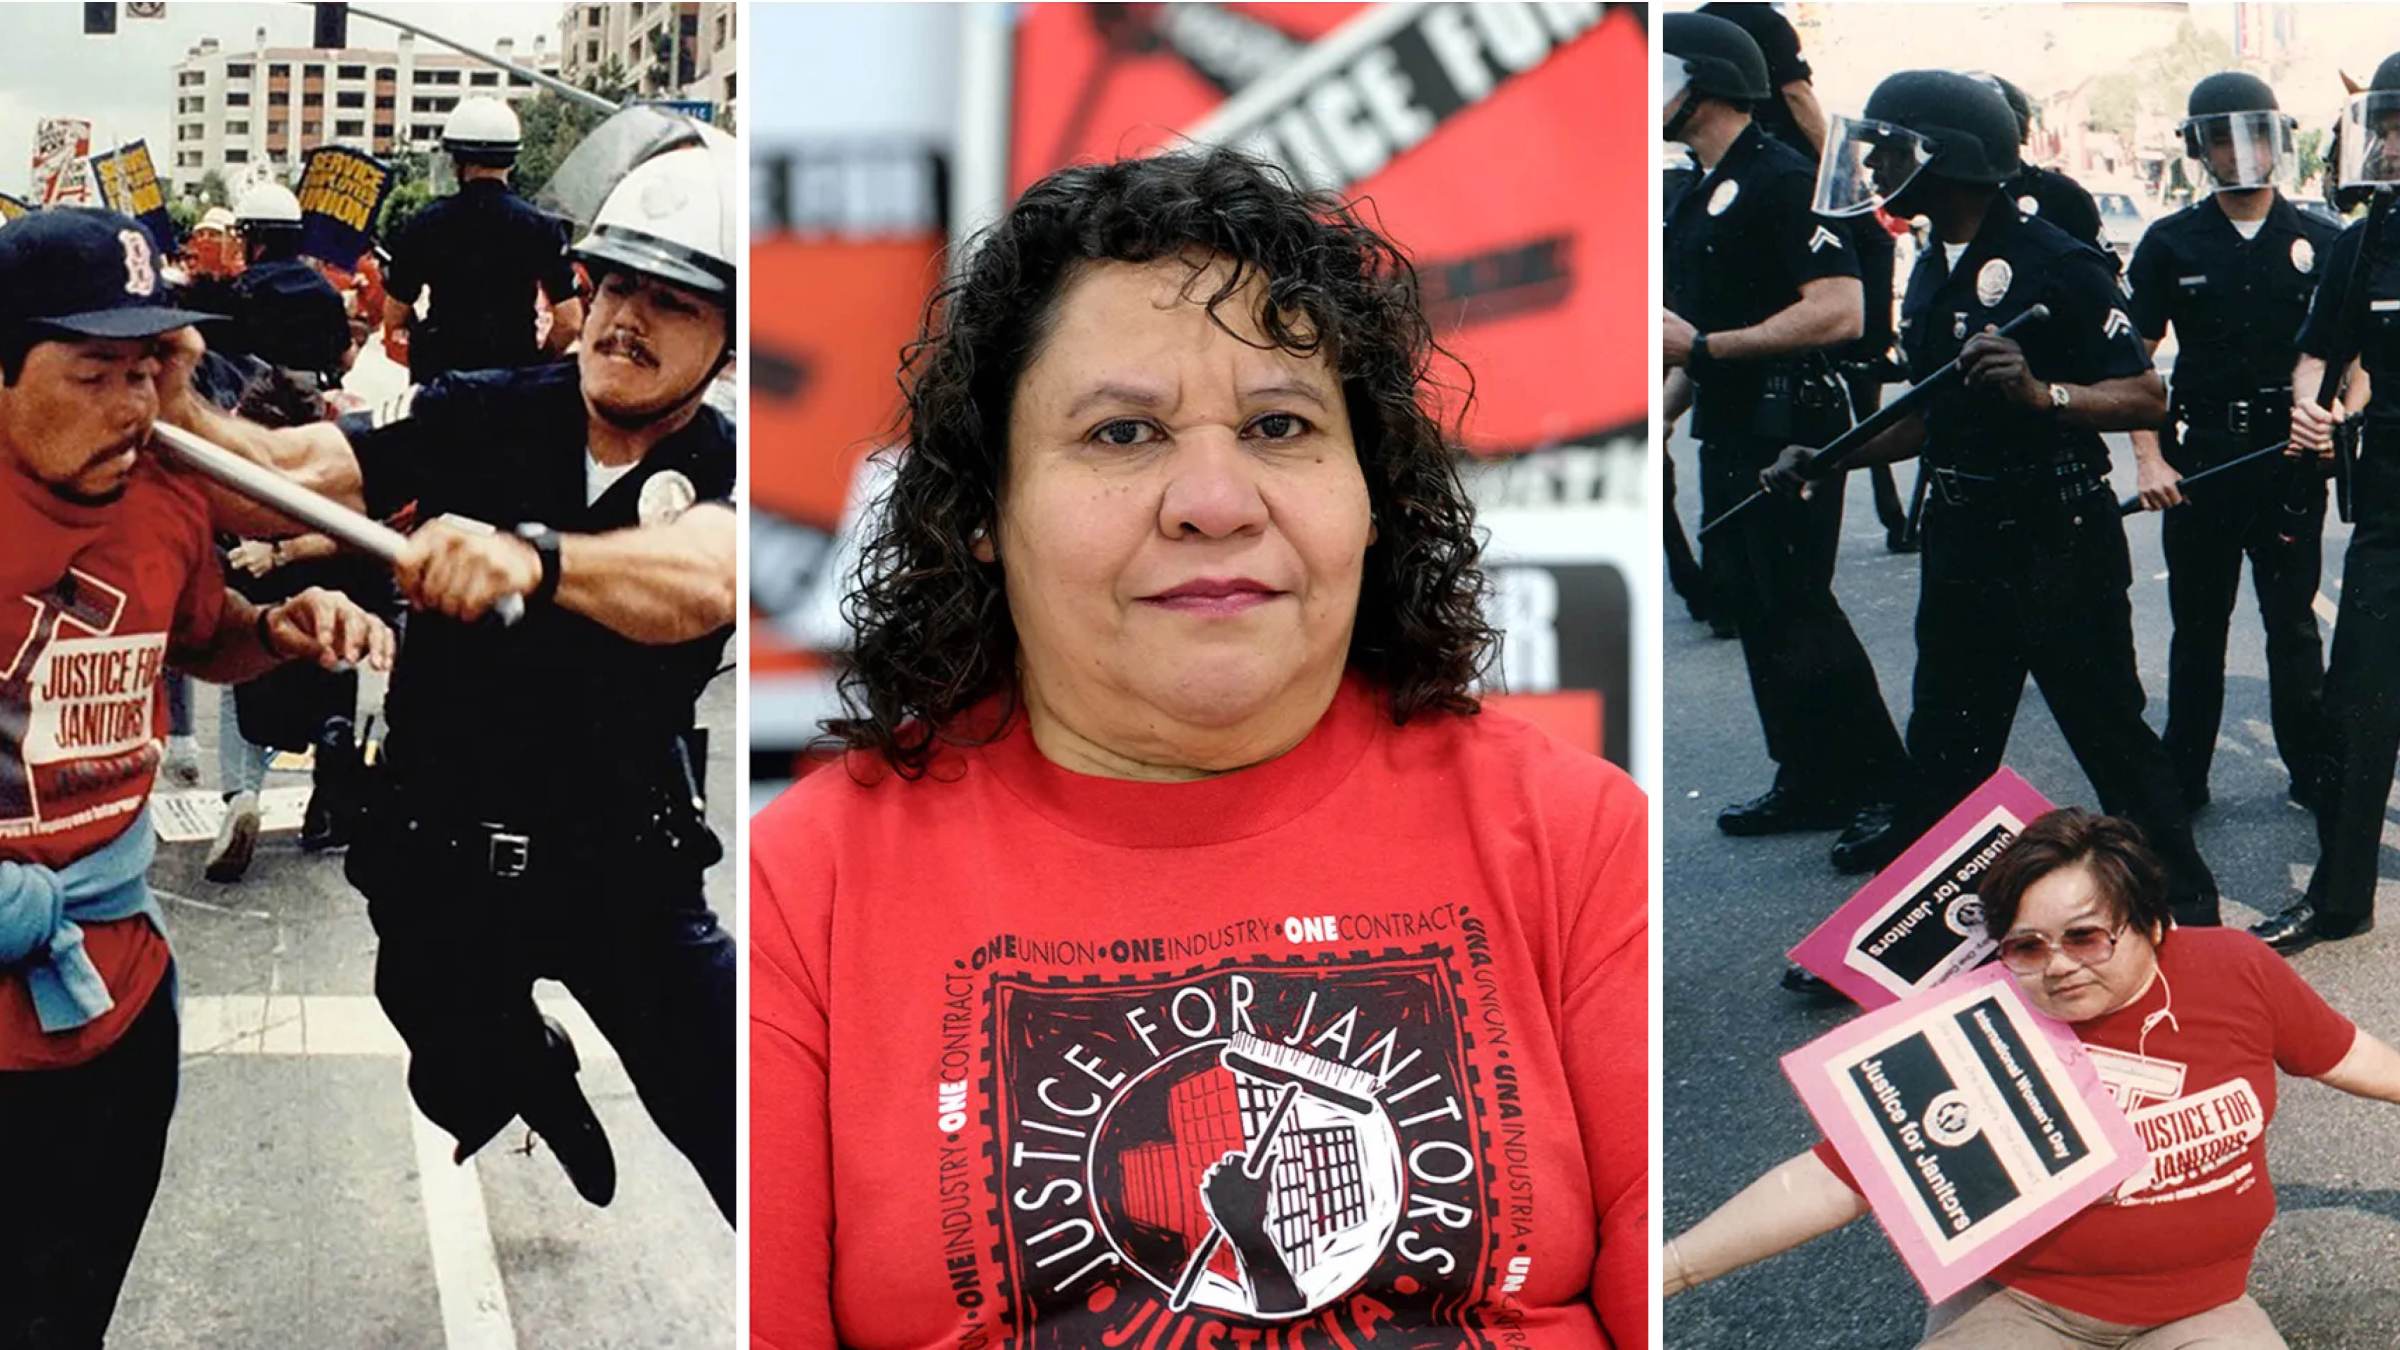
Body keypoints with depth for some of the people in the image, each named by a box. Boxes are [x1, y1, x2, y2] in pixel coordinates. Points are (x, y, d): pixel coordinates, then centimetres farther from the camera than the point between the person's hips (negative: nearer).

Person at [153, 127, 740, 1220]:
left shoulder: (724, 471, -14)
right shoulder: (480, 419, -7)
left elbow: (698, 582, -37)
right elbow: (287, 468, -19)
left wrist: (531, 555, -55)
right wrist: (163, 400, -39)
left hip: (624, 873, -2)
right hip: (439, 866, 3)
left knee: (734, 1128, -5)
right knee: (463, 1093, 25)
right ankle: (531, 1067, 61)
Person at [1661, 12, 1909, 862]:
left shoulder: (1781, 181, -15)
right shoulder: (1703, 197, 15)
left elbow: (1839, 313, -24)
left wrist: (1704, 347, -23)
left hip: (1789, 431, -10)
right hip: (1730, 434, 10)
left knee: (1797, 611, -9)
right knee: (1750, 603, 11)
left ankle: (1886, 789, 0)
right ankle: (1807, 783, 21)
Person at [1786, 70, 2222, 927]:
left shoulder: (2052, 262, -14)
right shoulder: (1933, 274, 12)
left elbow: (2146, 398, -17)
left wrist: (2042, 393, -33)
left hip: (2057, 543, -8)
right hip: (1961, 539, 8)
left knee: (2112, 737, 0)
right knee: (1945, 748, 16)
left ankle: (2185, 911, 13)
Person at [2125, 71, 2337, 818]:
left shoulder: (2320, 243, 2)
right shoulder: (2171, 244, 1)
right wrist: (2149, 458, -8)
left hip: (2291, 457, 0)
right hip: (2200, 455, 0)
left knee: (2293, 624, 7)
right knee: (2198, 628, 9)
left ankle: (2313, 772, 17)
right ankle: (2182, 780, 17)